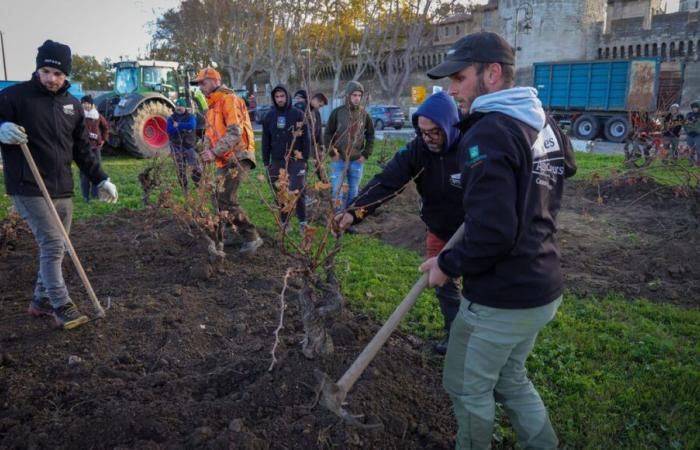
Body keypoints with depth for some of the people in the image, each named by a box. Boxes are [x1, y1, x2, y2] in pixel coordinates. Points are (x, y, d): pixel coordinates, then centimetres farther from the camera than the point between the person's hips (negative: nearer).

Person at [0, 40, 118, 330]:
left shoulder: (72, 105, 12)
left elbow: (82, 150, 16)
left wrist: (101, 180, 12)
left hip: (62, 189, 6)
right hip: (29, 189, -6)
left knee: (55, 247, 11)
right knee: (53, 244, -11)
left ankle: (41, 301, 26)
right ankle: (61, 306, 0)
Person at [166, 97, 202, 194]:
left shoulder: (191, 117, 4)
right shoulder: (171, 118, 7)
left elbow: (191, 125, -19)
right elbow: (169, 131, -10)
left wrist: (178, 125, -15)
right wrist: (184, 127, -16)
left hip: (189, 146, -1)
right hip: (177, 148, 1)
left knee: (197, 168, -9)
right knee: (181, 171, 4)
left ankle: (197, 185, 13)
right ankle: (184, 190, 15)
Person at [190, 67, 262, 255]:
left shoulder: (228, 100, -10)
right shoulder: (212, 105, 20)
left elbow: (235, 132, -21)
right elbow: (210, 133, 22)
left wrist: (215, 152, -23)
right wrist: (208, 150, 2)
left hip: (237, 157, -10)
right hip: (225, 160, 10)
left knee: (227, 200, -18)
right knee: (218, 199, 15)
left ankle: (251, 237, -12)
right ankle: (217, 237, 28)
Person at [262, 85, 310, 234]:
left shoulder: (298, 114, -1)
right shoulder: (270, 116, 8)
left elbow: (305, 138, -3)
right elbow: (266, 140, 11)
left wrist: (305, 159, -7)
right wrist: (266, 162, 8)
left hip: (295, 160, -4)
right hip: (277, 161, 4)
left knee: (297, 192, -9)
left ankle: (303, 222, 4)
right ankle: (284, 223, 18)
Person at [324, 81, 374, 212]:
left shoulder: (364, 114, 3)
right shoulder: (337, 112, -4)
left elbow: (370, 136, 11)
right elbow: (328, 134, 0)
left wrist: (366, 154, 2)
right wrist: (332, 152, -7)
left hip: (357, 161, 2)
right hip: (339, 160, -2)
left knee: (353, 192, 10)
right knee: (337, 191, -3)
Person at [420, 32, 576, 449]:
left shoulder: (489, 134, -22)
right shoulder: (546, 124, 5)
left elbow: (491, 233, -29)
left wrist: (449, 265, -13)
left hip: (501, 299, -9)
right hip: (542, 288, 9)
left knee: (469, 387, 15)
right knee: (510, 379, 26)